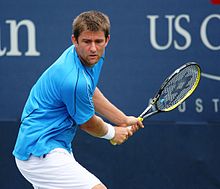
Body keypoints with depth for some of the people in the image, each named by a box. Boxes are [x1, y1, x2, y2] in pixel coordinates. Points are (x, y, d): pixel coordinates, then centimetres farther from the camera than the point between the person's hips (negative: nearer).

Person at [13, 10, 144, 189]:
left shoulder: (93, 56, 2)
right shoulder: (74, 80, -27)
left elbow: (91, 94, 23)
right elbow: (88, 123, -9)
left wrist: (124, 120, 24)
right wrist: (112, 133, 11)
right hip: (42, 152, -11)